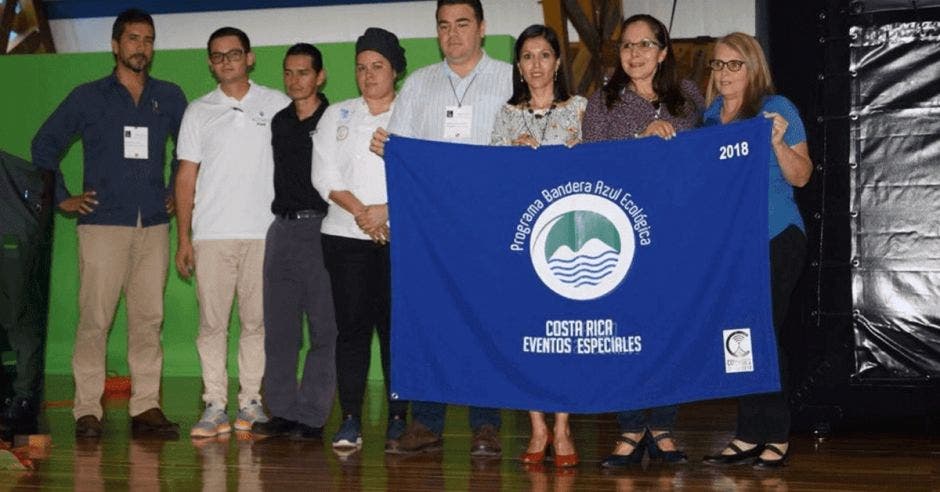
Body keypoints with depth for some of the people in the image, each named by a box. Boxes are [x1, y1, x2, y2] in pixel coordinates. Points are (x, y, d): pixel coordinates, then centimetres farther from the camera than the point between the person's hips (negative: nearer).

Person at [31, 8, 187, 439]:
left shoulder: (170, 97, 12)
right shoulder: (89, 97, 6)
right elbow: (44, 145, 10)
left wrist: (180, 194, 15)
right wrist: (62, 198, 4)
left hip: (154, 226, 3)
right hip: (103, 223, -2)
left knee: (149, 318, 2)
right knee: (95, 318, -6)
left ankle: (146, 407, 7)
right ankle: (87, 410, -2)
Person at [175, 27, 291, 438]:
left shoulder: (277, 105, 7)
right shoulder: (198, 112, 11)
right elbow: (186, 176, 10)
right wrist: (183, 238, 3)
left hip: (263, 232, -1)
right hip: (212, 234, 1)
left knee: (256, 321, 2)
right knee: (212, 322, -1)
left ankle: (250, 402, 10)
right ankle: (214, 407, 3)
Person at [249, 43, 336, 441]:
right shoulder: (279, 122, 15)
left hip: (320, 228, -6)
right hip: (282, 229, 6)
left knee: (323, 328, -3)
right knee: (279, 327, 6)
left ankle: (311, 416, 2)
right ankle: (282, 412, 12)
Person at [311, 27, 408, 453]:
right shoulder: (338, 116, 15)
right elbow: (324, 174, 4)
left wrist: (387, 210, -14)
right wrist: (360, 212, -8)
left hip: (399, 236, -2)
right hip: (346, 235, 2)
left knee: (395, 326, -3)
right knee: (351, 326, 0)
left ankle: (398, 422, 2)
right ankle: (350, 421, 2)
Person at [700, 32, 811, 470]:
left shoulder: (777, 108, -5)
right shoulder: (710, 114, 12)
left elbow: (801, 176, -8)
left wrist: (779, 142, -23)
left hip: (774, 239, -6)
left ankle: (775, 438, 3)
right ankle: (749, 437, 11)